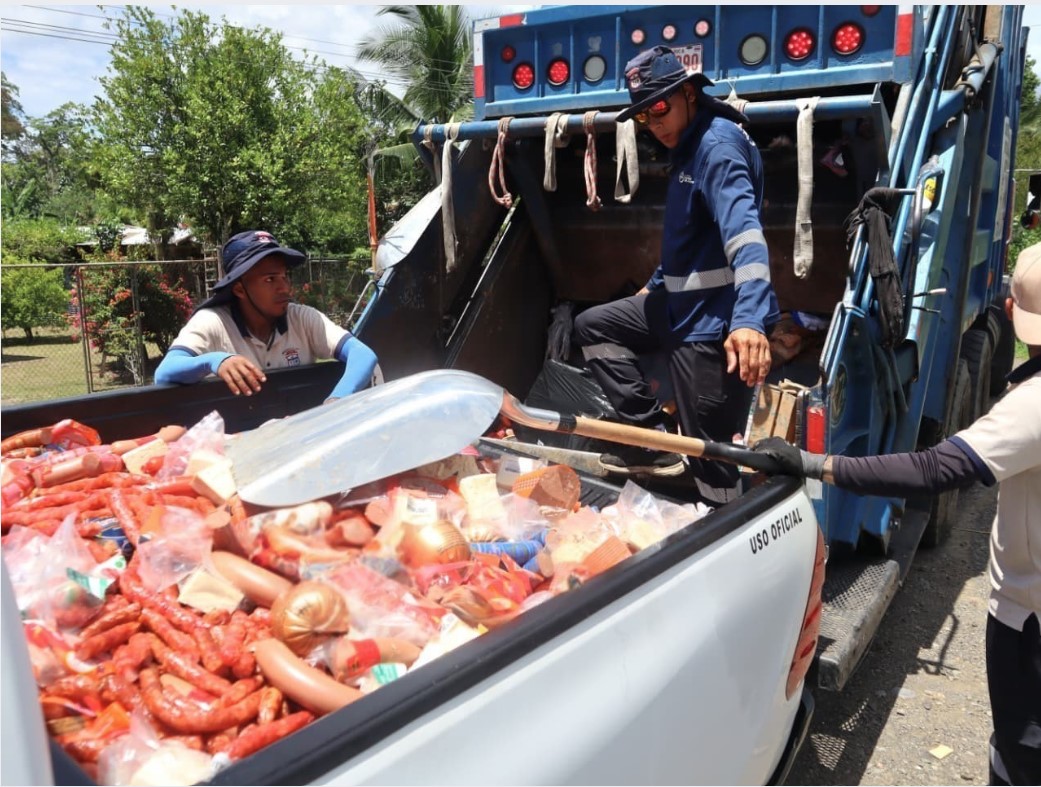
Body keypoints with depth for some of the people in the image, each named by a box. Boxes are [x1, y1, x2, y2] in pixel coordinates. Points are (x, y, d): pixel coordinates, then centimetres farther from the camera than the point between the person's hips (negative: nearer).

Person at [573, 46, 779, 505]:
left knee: (709, 457, -7)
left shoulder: (717, 144, -15)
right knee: (592, 326, 20)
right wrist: (657, 285, 37)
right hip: (681, 304, 11)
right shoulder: (688, 149, 16)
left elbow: (744, 232, -32)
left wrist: (750, 319, -45)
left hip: (713, 320, -11)